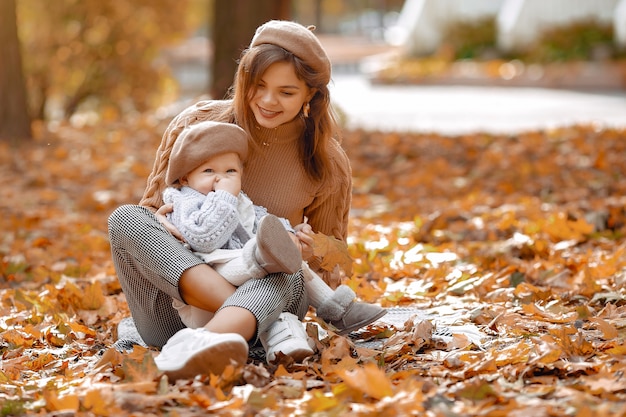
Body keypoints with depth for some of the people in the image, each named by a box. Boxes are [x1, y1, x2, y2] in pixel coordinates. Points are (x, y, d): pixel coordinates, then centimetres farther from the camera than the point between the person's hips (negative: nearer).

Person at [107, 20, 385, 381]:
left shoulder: (327, 165, 3)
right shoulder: (198, 124, 1)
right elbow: (154, 206, 10)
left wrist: (311, 251, -13)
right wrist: (158, 221, -16)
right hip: (177, 306, 1)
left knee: (284, 279, -35)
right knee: (126, 219, -26)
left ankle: (209, 341, -69)